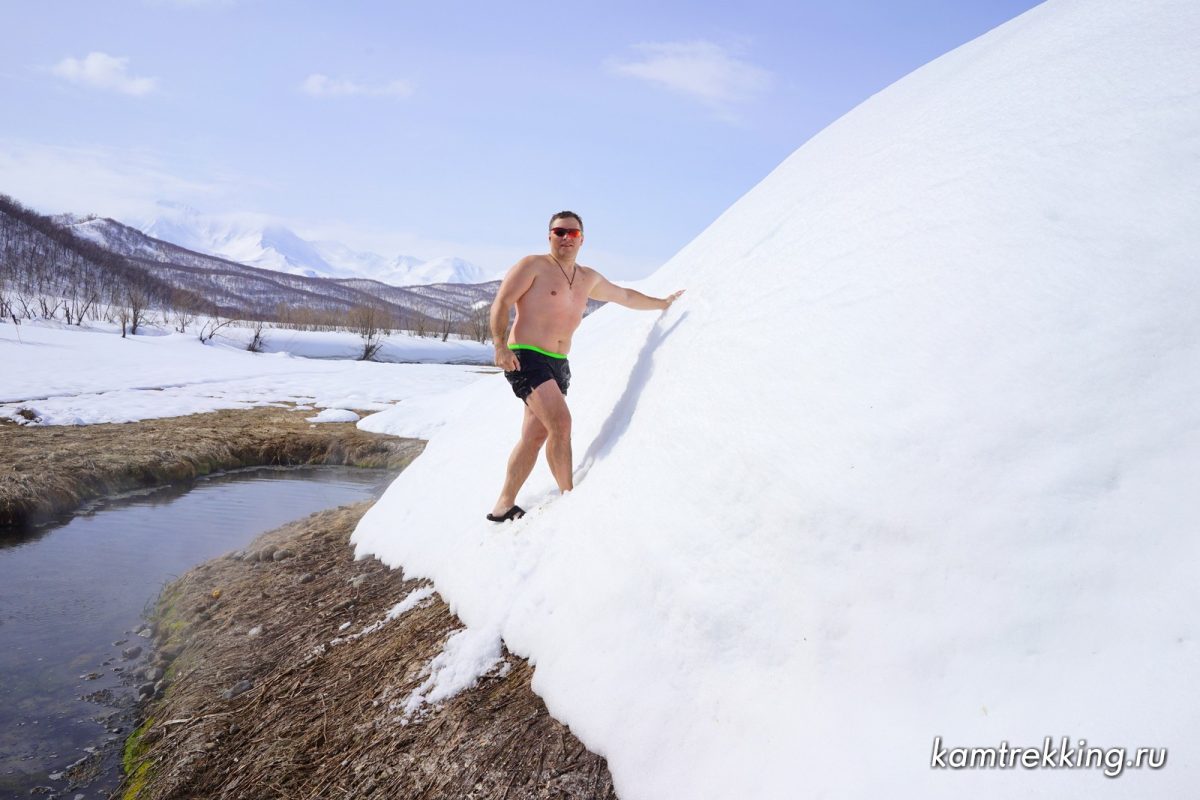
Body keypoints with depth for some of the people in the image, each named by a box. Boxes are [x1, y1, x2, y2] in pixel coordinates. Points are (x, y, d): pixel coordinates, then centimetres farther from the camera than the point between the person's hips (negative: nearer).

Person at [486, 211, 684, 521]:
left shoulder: (588, 279, 18)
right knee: (561, 422, -21)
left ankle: (503, 506, 11)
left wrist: (663, 303, 38)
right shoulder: (533, 266, -2)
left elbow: (624, 296, 32)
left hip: (559, 365, 7)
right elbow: (501, 303, -9)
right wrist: (500, 346, -22)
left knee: (535, 436, 4)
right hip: (526, 358, -7)